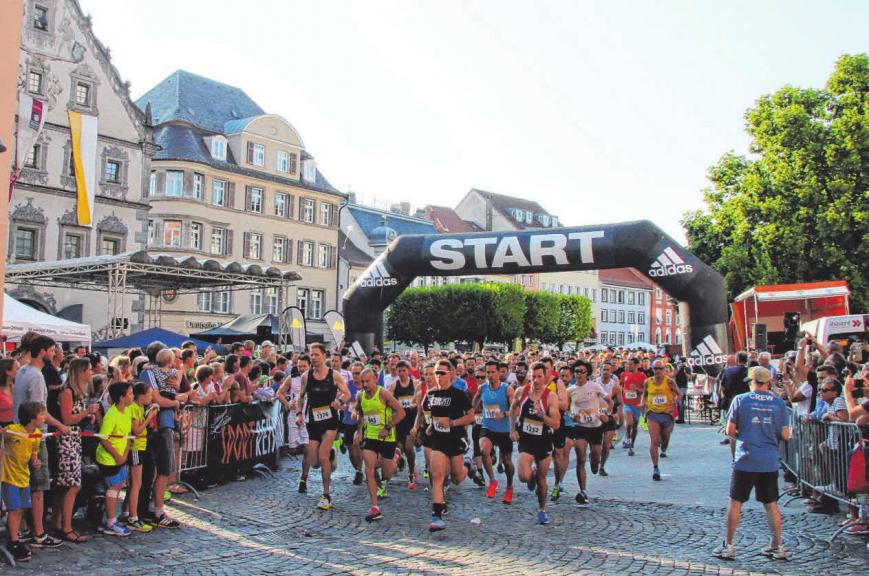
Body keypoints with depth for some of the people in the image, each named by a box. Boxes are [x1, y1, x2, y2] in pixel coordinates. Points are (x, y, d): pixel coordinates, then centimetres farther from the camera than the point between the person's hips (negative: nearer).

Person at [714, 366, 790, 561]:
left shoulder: (740, 400, -5)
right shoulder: (778, 403, 1)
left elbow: (730, 431, -3)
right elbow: (785, 435, 2)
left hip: (745, 459, -2)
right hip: (770, 462, 2)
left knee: (735, 502, 6)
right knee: (771, 504, 13)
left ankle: (728, 546, 10)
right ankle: (778, 546, 18)